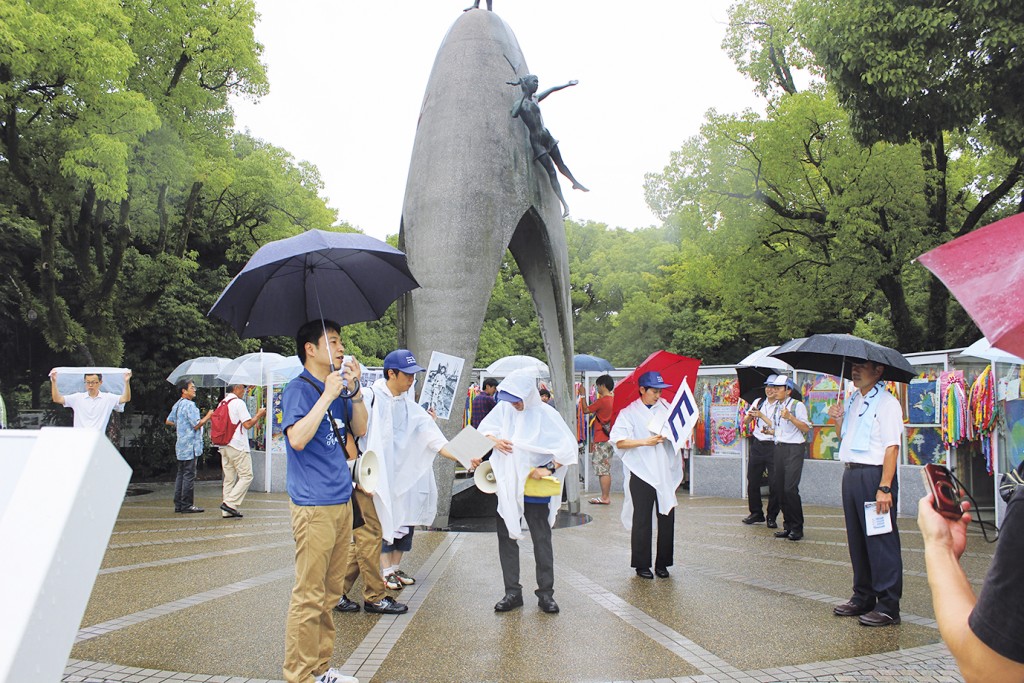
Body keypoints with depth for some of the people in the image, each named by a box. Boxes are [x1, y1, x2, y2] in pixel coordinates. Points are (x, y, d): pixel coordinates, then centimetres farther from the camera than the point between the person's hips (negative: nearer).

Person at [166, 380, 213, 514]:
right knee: (189, 475, -5)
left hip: (181, 445, 10)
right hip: (190, 445, -10)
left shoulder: (177, 405, 15)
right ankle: (187, 504, -3)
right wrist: (208, 416, -6)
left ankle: (178, 504, 16)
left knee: (181, 474, 12)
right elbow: (197, 425, -19)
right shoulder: (189, 405, -15)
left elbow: (168, 421, 25)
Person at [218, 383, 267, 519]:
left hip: (224, 446, 8)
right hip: (238, 446, -8)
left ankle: (227, 511, 10)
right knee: (246, 476, -2)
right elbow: (247, 424, -14)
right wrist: (259, 415, 2)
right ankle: (230, 503, -10)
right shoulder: (239, 403, -10)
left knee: (229, 478, 10)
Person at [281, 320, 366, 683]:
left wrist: (354, 390, -2)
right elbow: (297, 438, -23)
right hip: (313, 506, -8)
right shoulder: (298, 389, -9)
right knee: (309, 595, -3)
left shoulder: (336, 387, 14)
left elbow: (360, 429, 11)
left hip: (341, 501, 8)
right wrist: (327, 396, -20)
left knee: (331, 592, 15)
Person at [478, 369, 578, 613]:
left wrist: (549, 469, -22)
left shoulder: (546, 415, -12)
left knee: (542, 540, 6)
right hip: (507, 486, 4)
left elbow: (568, 448, -13)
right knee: (507, 537, 8)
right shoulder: (504, 408, -1)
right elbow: (484, 429, 10)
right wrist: (494, 440, -11)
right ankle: (512, 592, 19)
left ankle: (546, 593, 17)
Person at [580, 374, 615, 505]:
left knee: (602, 470, -4)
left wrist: (583, 395, 1)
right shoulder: (613, 399, 9)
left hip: (602, 440, -9)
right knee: (606, 470, 14)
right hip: (609, 439, 9)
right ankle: (607, 495, 18)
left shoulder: (602, 400, -16)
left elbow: (586, 410, -8)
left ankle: (605, 497, -2)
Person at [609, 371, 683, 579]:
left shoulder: (665, 406, 11)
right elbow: (619, 442, -10)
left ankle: (662, 563, 18)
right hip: (641, 473, -4)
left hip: (666, 472, 4)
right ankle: (641, 565, 15)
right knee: (642, 520, 4)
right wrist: (645, 441, -18)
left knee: (667, 517, 5)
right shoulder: (629, 412, -2)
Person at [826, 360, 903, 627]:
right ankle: (863, 598, 26)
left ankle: (888, 607, 5)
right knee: (856, 539, 14)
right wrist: (838, 419, 4)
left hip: (875, 475, -8)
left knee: (881, 540, -3)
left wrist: (884, 487, -22)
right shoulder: (852, 400, 15)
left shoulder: (887, 403, -10)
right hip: (850, 473, 9)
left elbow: (892, 447, -16)